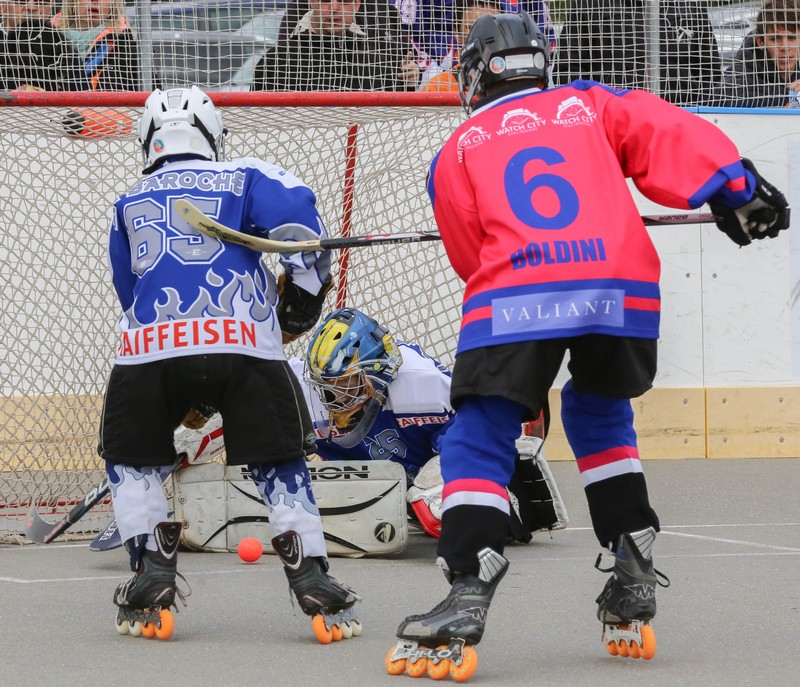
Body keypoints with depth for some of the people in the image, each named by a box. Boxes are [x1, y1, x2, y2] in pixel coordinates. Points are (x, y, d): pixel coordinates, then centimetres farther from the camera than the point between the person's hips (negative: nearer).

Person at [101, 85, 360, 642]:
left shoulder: (129, 205, 28)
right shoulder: (245, 178, 18)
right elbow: (296, 210, -2)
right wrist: (305, 291, 10)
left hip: (151, 346, 1)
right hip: (244, 341, -1)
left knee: (132, 458, 22)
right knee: (280, 462, 11)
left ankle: (152, 575, 8)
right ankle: (313, 581, -1)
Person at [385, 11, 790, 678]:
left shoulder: (457, 152, 22)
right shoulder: (591, 106, 25)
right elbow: (674, 137, 11)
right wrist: (738, 190, 7)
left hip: (516, 296, -2)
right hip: (622, 291, 3)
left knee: (478, 441, 1)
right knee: (599, 414, 26)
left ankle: (467, 596, -18)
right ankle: (634, 582, 21)